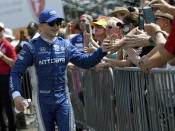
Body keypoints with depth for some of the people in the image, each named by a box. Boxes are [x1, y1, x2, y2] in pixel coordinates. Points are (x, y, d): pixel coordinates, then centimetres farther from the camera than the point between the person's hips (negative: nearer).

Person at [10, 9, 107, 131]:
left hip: (63, 98, 2)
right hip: (43, 99, -2)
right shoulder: (31, 47, -5)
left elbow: (85, 61, 4)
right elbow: (16, 72, -10)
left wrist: (102, 50, -11)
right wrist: (16, 94, -26)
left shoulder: (65, 45, 6)